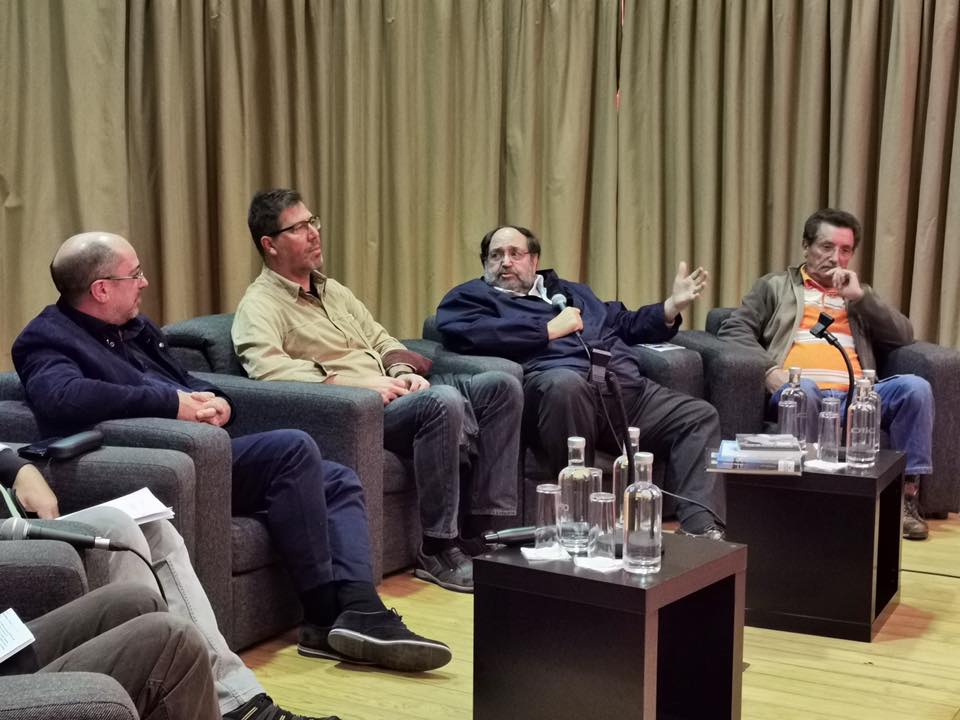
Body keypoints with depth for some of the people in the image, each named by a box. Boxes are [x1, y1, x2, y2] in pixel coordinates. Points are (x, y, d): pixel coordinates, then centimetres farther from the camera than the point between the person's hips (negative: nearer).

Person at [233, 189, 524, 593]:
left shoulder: (332, 290, 23)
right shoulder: (260, 305, -5)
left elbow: (381, 340, 27)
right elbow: (270, 370, -23)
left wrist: (404, 373, 3)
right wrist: (361, 383, -22)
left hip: (391, 394, 9)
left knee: (502, 387, -4)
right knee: (444, 401, -34)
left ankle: (483, 527, -7)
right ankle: (437, 551, -26)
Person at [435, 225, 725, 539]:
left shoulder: (571, 290, 38)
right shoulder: (471, 296, 19)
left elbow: (626, 325, 40)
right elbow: (465, 335, -5)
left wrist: (673, 306, 22)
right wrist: (550, 330, -1)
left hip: (626, 385, 7)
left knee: (700, 416, -8)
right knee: (564, 382, -41)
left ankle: (700, 526, -24)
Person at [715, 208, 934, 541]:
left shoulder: (859, 295, 31)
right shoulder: (776, 286, 22)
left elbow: (903, 337, 17)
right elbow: (733, 330, 7)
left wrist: (860, 296, 5)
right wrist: (769, 368, -10)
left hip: (855, 396, 3)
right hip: (803, 388, -3)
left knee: (915, 387, -24)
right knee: (801, 390, -39)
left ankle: (907, 491, -19)